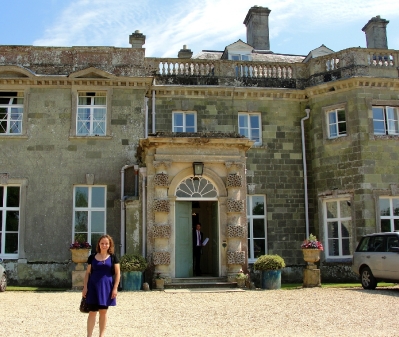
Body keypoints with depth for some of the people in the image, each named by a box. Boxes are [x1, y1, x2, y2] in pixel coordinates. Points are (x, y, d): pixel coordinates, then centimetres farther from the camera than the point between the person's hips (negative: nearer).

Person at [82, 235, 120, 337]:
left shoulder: (113, 257, 2)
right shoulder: (92, 257, 5)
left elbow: (117, 273, 1)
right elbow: (88, 273, 7)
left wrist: (115, 288, -6)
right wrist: (85, 287, 0)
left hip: (106, 287, 0)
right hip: (93, 286, 0)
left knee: (103, 311, 7)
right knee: (92, 311, -1)